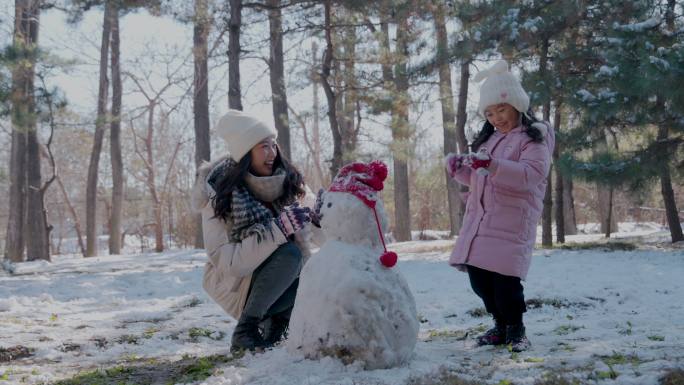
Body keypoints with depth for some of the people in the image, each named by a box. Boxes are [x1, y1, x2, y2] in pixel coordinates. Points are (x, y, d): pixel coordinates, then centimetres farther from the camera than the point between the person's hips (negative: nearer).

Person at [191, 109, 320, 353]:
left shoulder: (283, 183, -7)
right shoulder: (218, 196, -21)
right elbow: (226, 262, -27)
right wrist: (280, 229, -35)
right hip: (232, 283, -5)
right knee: (289, 253, -31)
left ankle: (277, 320, 3)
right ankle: (245, 331, -19)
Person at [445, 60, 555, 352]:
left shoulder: (535, 136, -2)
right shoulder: (488, 138, 21)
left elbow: (532, 174, -19)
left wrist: (492, 165, -31)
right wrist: (458, 169, 4)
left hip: (512, 221, -7)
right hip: (479, 218, 7)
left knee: (505, 278, -13)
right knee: (478, 276, 7)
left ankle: (516, 329, 8)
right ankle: (501, 325, 25)